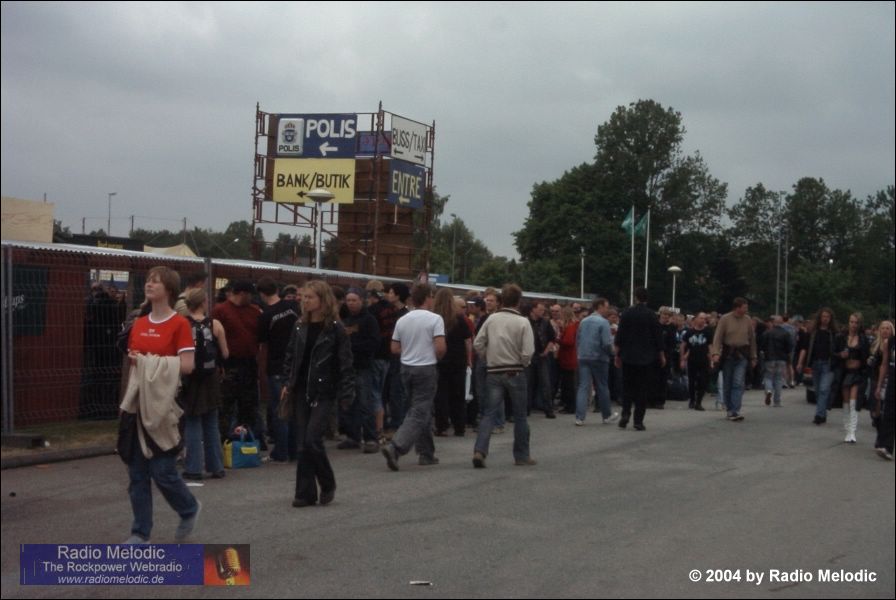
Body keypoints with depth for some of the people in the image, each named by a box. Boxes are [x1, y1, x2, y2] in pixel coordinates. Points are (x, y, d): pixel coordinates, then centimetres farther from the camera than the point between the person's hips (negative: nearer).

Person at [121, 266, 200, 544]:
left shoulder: (179, 324, -7)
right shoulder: (138, 324, 11)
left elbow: (186, 365, -15)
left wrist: (149, 361, -13)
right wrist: (134, 361, 0)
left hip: (164, 406, -6)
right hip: (138, 405, 6)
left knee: (162, 471, -4)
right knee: (137, 473, 5)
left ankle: (189, 509, 24)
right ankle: (140, 533, 12)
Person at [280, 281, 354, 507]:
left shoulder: (335, 329, -7)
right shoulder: (300, 327, 9)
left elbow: (345, 364, -8)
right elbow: (290, 356, 15)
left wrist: (345, 394, -12)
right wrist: (287, 383, 7)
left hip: (324, 393, -5)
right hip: (301, 391, 6)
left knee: (312, 439, -12)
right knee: (302, 444, 4)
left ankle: (328, 485, 10)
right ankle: (305, 493, 11)